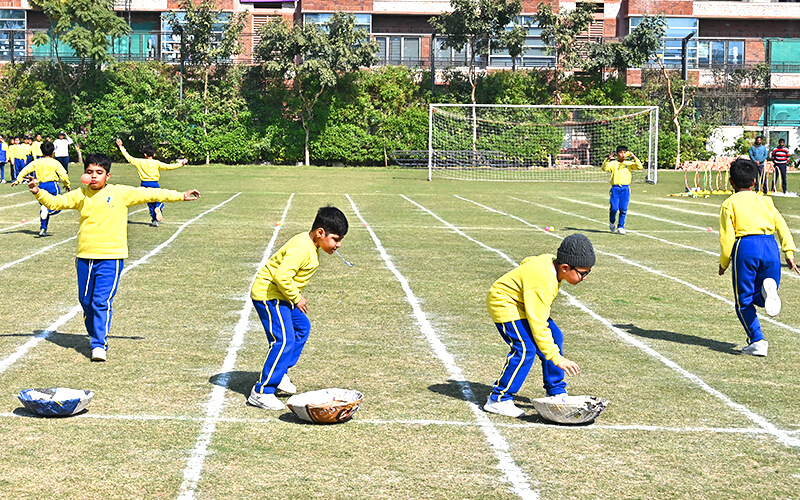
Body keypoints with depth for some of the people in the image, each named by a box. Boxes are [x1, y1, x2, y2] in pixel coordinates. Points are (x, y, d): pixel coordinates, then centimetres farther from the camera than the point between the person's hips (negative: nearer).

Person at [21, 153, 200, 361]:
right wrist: (38, 192, -6)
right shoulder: (80, 195, 8)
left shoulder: (120, 193, 0)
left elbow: (149, 194, 1)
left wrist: (180, 196, 0)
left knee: (102, 302, -13)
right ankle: (95, 336, 32)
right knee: (86, 302, 11)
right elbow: (55, 202, 12)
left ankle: (99, 345, -9)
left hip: (110, 258, -4)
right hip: (85, 257, 4)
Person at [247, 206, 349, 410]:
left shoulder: (310, 245, 8)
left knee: (302, 327, 22)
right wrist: (296, 297, -18)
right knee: (284, 340, -15)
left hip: (282, 295, 11)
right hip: (268, 295, -11)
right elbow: (282, 276, -33)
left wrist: (297, 296, 11)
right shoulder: (301, 249, -25)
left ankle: (279, 373, 29)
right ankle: (261, 392, -11)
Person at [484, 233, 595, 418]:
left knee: (555, 337, 5)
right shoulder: (542, 284, -36)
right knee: (525, 349, -23)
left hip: (523, 302, 10)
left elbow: (526, 262, 12)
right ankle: (498, 399, -13)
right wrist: (557, 359, -36)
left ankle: (556, 393, 17)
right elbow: (538, 324, -36)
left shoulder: (550, 260, -9)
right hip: (504, 304, -10)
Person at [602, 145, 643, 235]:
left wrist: (634, 157, -12)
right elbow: (605, 168, -8)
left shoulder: (629, 163, 10)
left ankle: (621, 227, 10)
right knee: (614, 208, -9)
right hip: (615, 188, -1)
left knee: (623, 209, -1)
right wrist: (608, 159, -21)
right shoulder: (613, 163, 6)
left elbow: (639, 167, -3)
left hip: (625, 188, 1)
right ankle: (612, 222, 19)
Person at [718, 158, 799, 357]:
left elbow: (727, 237, 2)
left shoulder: (729, 204, 9)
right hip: (770, 246, 3)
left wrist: (723, 263, 12)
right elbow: (782, 226, 10)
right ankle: (768, 288, -21)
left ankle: (757, 340, -7)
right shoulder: (765, 201, 21)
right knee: (758, 298, 15)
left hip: (745, 246, -3)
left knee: (744, 300, 6)